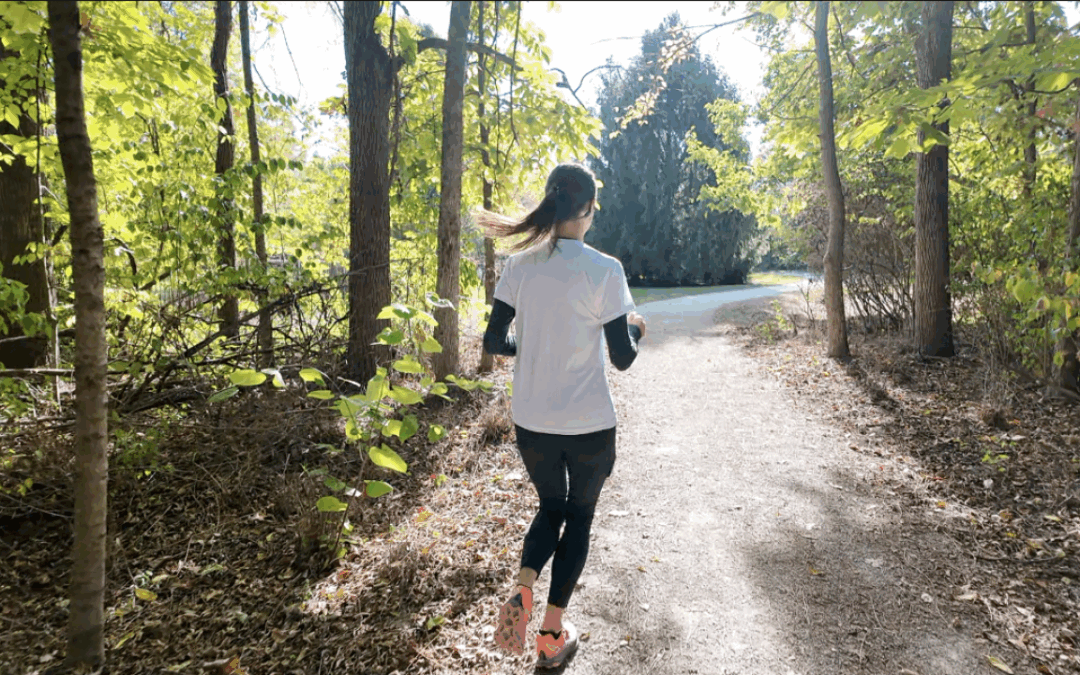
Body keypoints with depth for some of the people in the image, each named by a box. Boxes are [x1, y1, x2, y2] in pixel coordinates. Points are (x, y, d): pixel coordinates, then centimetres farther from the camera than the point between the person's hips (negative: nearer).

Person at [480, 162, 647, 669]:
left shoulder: (519, 265, -3)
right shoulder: (603, 270, -15)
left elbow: (494, 342, 0)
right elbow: (622, 358, -12)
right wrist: (635, 328, 9)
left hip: (531, 422, 4)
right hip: (589, 425, -3)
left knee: (551, 507, 25)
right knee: (579, 518, 17)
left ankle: (522, 589, 0)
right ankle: (552, 636, 26)